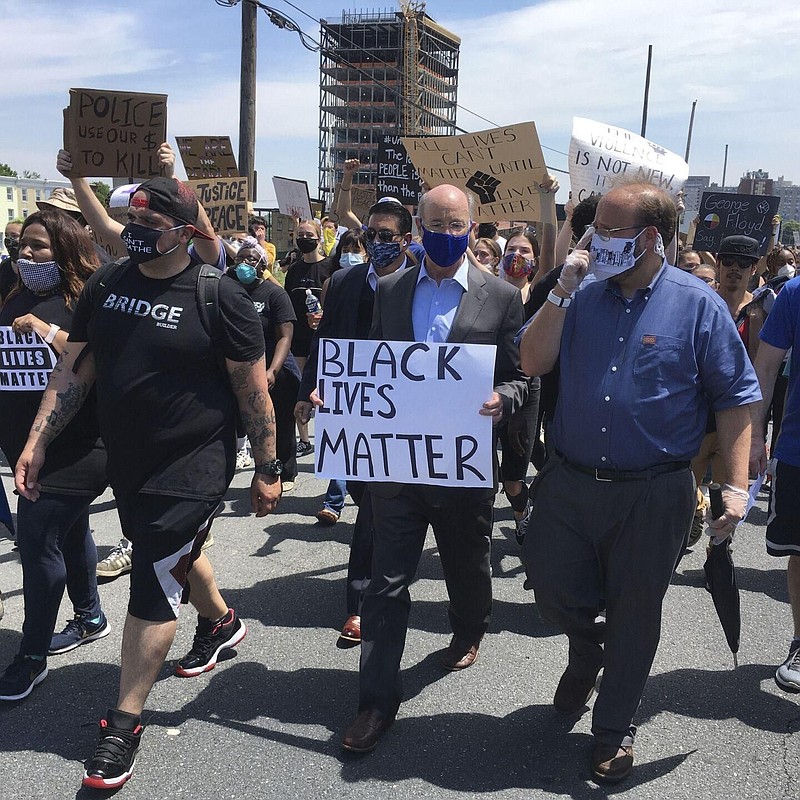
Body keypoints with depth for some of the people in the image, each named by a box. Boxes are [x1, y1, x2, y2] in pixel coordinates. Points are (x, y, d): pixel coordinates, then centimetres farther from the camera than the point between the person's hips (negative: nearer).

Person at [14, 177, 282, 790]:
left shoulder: (219, 297, -14)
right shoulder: (105, 286, 2)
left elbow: (254, 390, -10)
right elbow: (74, 371, 6)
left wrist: (268, 470, -8)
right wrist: (35, 445, 2)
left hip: (193, 465, -6)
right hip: (126, 462, 6)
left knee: (153, 584, -4)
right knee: (176, 553, 25)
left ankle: (125, 723, 11)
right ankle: (221, 622, 55)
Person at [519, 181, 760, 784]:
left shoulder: (698, 306, -7)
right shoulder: (585, 297, 3)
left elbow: (737, 400, -5)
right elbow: (533, 363, -3)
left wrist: (737, 486, -12)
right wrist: (563, 291, -12)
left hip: (653, 496, -3)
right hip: (569, 484, 3)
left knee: (634, 615, 11)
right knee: (551, 584, 11)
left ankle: (614, 729, 33)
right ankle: (586, 651, 46)